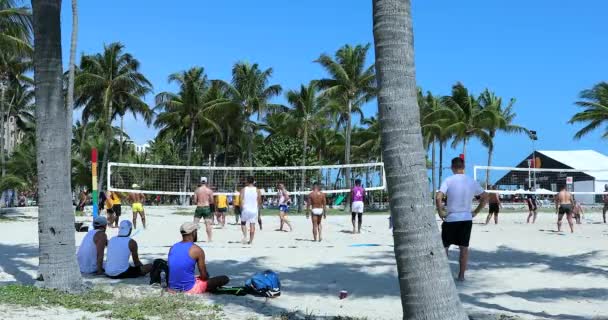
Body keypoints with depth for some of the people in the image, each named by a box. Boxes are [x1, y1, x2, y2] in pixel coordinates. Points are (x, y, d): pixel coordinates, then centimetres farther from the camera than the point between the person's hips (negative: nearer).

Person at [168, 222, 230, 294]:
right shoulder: (197, 250, -11)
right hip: (189, 290, -7)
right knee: (225, 279, 1)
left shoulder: (172, 248, 7)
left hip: (172, 289, 7)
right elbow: (204, 276, -8)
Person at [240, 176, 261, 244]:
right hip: (254, 210, 1)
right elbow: (259, 201, 5)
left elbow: (241, 200, -11)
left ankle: (245, 236, -1)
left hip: (245, 210, -1)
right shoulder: (257, 190, 1)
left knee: (243, 223, 18)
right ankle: (251, 240, 5)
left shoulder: (243, 190, -3)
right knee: (252, 225, 4)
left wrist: (241, 209, -6)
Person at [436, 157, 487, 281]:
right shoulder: (472, 181, 3)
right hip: (467, 219, 3)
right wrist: (475, 212, 10)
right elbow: (485, 197, 8)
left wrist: (440, 212, -8)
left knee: (444, 247, 9)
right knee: (464, 247, 10)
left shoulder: (448, 180, -9)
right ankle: (461, 275, 13)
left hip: (450, 219, -3)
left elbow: (438, 198, -21)